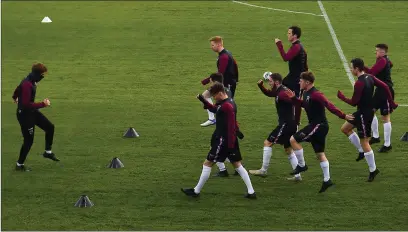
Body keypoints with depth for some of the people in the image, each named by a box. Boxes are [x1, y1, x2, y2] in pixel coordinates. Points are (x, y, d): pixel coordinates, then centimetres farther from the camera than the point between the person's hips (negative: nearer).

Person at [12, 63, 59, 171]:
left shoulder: (31, 81, 1)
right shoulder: (27, 85, -29)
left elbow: (18, 89, 22)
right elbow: (27, 104, -32)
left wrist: (15, 97, 44)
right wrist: (43, 104, -26)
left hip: (32, 111, 9)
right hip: (25, 114, -9)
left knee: (50, 127, 8)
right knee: (29, 140, 0)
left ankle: (48, 152, 23)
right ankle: (20, 165, 15)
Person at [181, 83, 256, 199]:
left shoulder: (227, 107, -21)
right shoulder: (222, 104, 9)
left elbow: (231, 127, -23)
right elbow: (214, 109, 30)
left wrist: (231, 145, -25)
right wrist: (203, 100, 17)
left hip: (223, 140, -10)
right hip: (230, 141, 10)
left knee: (207, 164, 0)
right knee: (237, 164, 12)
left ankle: (196, 191, 9)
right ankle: (251, 192, 9)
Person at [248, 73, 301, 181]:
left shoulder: (282, 93, -18)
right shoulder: (278, 91, 12)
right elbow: (268, 93, 28)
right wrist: (261, 86, 11)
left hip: (285, 124, -10)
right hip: (290, 124, 10)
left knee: (267, 143, -4)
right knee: (289, 150, 16)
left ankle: (263, 170, 1)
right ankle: (297, 175, 15)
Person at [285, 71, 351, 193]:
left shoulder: (315, 94, -21)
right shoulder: (306, 93, 9)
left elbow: (329, 105, -25)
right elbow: (304, 104, 28)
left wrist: (343, 115, -29)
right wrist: (293, 98, 15)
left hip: (319, 125, -10)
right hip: (316, 125, 10)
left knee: (294, 139, -12)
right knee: (320, 153, 14)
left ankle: (302, 165, 1)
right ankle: (327, 180, 20)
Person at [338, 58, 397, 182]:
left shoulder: (359, 83, -24)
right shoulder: (370, 77, 2)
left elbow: (354, 102, -21)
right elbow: (385, 86, 1)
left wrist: (341, 96, -5)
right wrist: (391, 102, 6)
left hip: (364, 114, -10)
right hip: (362, 112, 10)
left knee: (364, 142, -1)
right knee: (345, 128, 20)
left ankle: (373, 170, 7)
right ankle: (362, 151, 23)